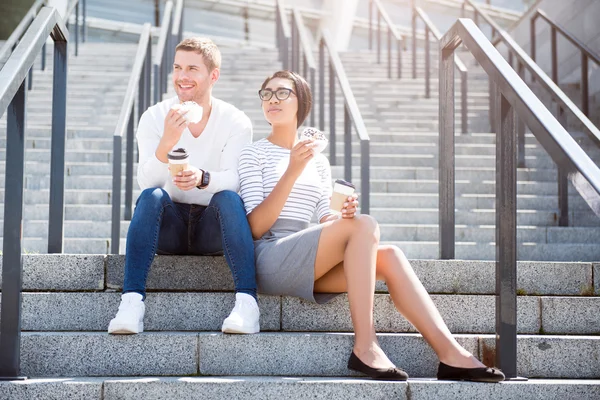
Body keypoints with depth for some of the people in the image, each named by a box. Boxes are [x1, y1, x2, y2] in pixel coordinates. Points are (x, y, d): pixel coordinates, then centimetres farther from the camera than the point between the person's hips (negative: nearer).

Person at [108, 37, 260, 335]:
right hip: (169, 229, 1)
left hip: (214, 230, -1)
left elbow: (234, 179, -17)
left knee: (229, 197, -31)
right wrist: (166, 143, -34)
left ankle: (247, 301, -40)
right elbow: (146, 182, -15)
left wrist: (203, 178, -40)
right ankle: (132, 301, -37)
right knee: (152, 196, -29)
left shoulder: (235, 122, -4)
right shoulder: (154, 118, -2)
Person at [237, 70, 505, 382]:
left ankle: (449, 352, -28)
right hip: (270, 259, -5)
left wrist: (344, 213, -8)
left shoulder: (318, 161, 19)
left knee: (389, 256, -19)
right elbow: (256, 227, -9)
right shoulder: (254, 154, 3)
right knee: (365, 226, -26)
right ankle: (365, 348, -32)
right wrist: (292, 172, -20)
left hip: (309, 264, 6)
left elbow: (325, 225, 16)